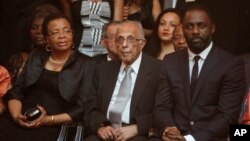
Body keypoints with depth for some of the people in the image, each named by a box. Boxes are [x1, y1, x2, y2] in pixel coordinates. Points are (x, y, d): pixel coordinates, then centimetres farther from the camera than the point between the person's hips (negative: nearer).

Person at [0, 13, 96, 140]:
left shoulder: (85, 65, 5)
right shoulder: (36, 56, 16)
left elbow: (82, 109, -2)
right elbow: (15, 92, 12)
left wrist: (49, 120, -12)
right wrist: (16, 116, -7)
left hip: (53, 128, -4)